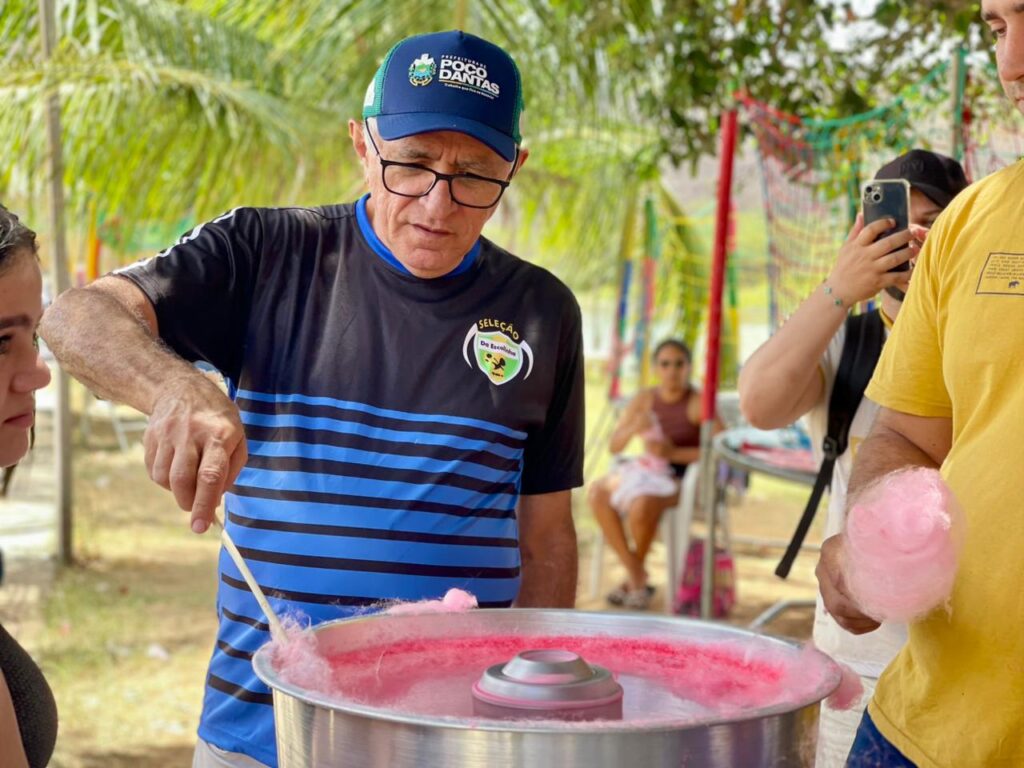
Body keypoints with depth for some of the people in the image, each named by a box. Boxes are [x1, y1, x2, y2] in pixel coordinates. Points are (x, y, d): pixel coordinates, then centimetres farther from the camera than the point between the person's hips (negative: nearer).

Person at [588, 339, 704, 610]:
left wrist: (674, 452, -22)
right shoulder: (644, 400, 5)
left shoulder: (698, 403, -10)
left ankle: (635, 574, -5)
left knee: (642, 504, -34)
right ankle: (634, 573, -11)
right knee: (598, 491, -18)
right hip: (647, 470, 6)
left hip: (683, 478, -6)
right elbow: (614, 446, 4)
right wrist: (633, 429, -18)